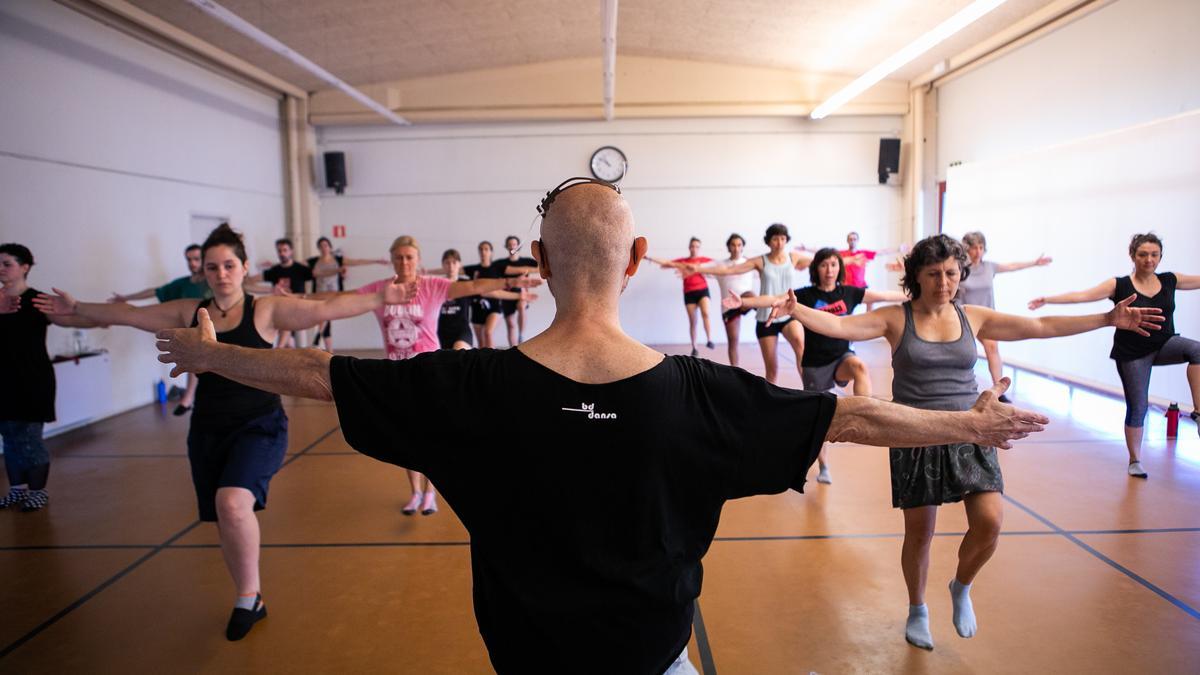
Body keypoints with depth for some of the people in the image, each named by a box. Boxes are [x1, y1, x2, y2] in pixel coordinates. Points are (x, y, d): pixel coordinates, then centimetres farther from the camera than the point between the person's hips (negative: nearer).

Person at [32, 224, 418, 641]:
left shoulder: (266, 310, -7)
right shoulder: (190, 312, 5)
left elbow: (325, 309, -18)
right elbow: (127, 315, 17)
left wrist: (378, 299, -28)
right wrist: (77, 308, 24)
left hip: (259, 425, -5)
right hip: (207, 430, 5)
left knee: (233, 503, -28)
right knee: (226, 521, 11)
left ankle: (248, 596, -4)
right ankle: (250, 603, 32)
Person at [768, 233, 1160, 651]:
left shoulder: (973, 317, 3)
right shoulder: (896, 319, -6)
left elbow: (1041, 327, 6)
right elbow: (840, 326, -18)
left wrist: (1108, 319, 3)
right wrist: (795, 311, -34)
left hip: (969, 435, 3)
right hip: (916, 439, -2)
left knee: (989, 522, -11)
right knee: (919, 532, 7)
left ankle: (961, 588, 22)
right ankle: (917, 611, 34)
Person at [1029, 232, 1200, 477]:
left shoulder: (1170, 281, 1)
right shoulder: (1119, 285, -8)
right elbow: (1081, 296, -14)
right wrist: (1047, 299, -24)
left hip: (1164, 345, 3)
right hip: (1132, 354, -2)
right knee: (1137, 407, 2)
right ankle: (1135, 461, 19)